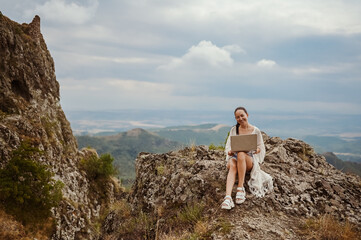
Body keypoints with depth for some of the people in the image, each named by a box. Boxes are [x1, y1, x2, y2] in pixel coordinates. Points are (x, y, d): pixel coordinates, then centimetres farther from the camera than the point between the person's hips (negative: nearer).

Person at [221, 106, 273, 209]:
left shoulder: (255, 130, 6)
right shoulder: (233, 130, 12)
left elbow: (261, 148, 10)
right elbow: (228, 146, 11)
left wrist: (257, 150, -14)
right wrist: (229, 151, -13)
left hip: (250, 159, -1)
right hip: (234, 157, 1)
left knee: (241, 154, -38)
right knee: (232, 166, -37)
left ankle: (240, 188, -36)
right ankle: (228, 197, -55)